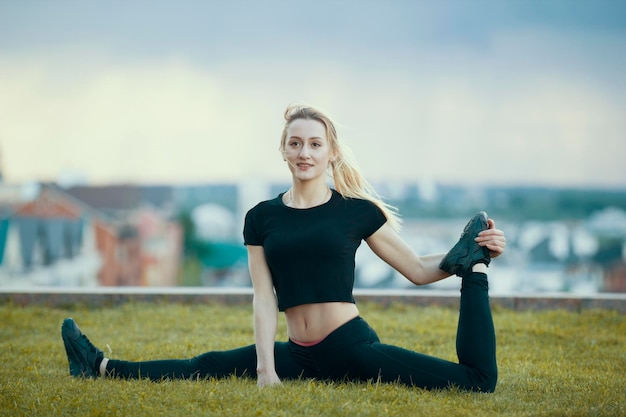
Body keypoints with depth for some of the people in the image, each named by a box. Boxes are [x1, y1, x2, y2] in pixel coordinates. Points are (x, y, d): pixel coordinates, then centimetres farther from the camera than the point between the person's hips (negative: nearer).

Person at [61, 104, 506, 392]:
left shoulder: (357, 212, 0)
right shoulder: (263, 218, 6)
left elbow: (419, 270, 3)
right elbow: (264, 299, 1)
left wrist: (473, 259, -12)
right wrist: (265, 370, -9)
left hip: (353, 347, -3)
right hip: (299, 354, 3)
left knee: (478, 381, -20)